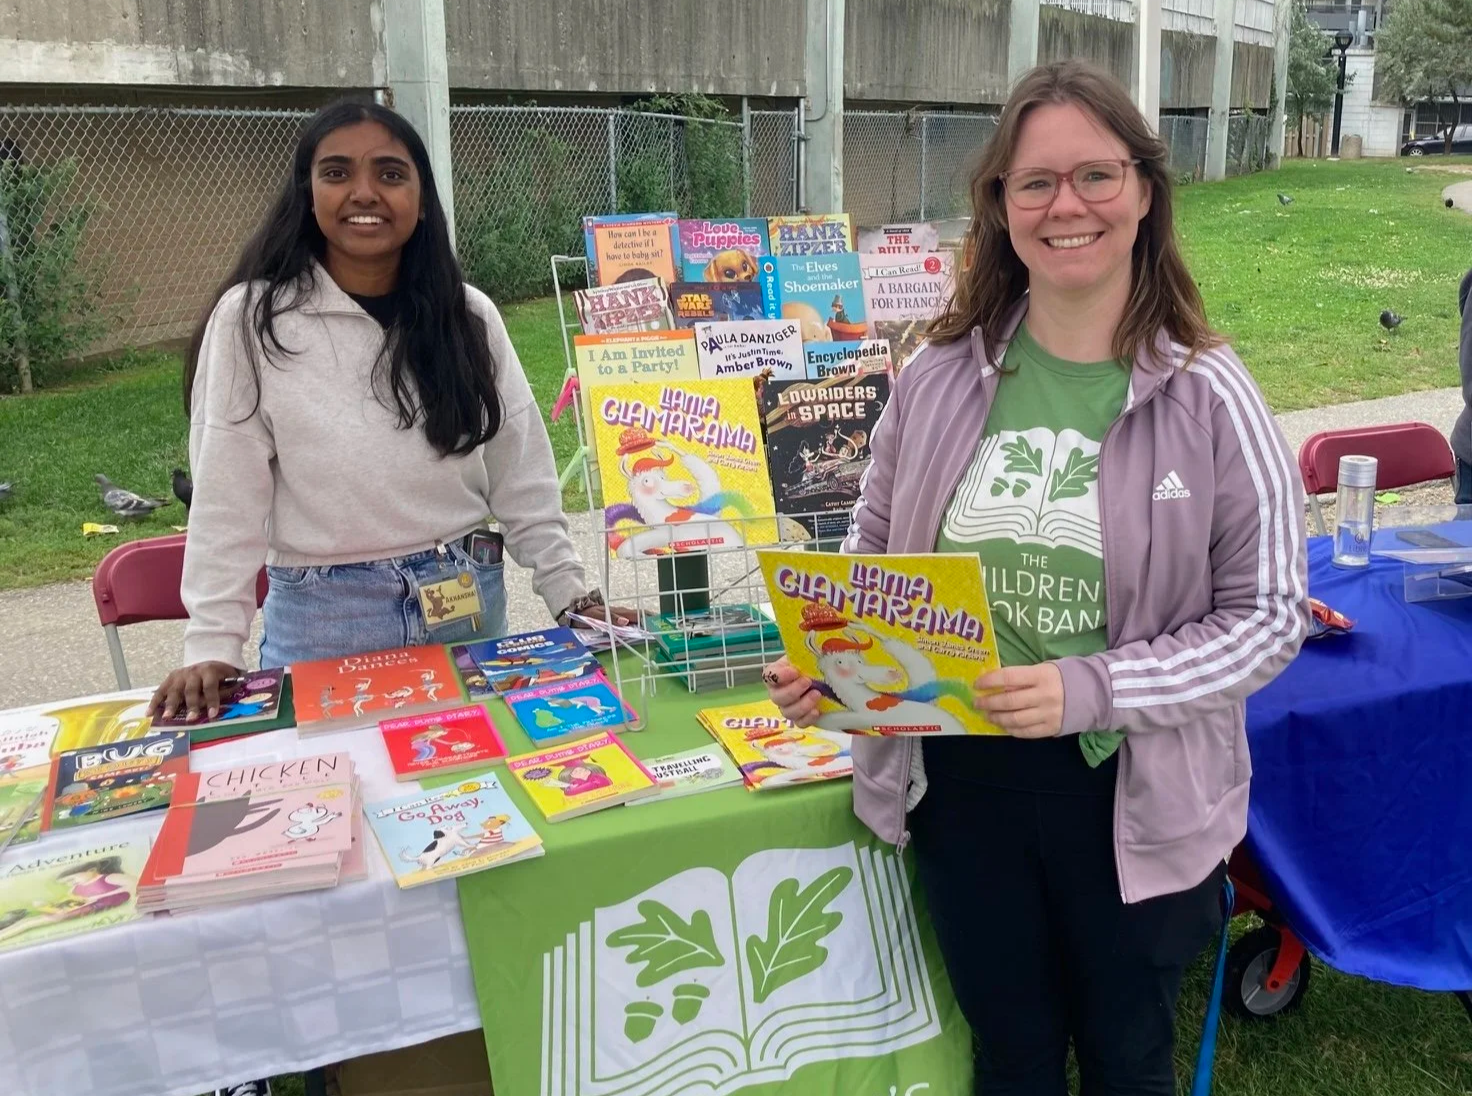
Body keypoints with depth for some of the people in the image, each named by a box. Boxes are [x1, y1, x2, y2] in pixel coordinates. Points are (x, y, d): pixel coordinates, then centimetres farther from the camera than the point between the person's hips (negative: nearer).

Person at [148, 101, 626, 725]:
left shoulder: (469, 316, 2)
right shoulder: (253, 320, -7)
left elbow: (522, 479, 5)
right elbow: (227, 501, -7)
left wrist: (572, 597, 1)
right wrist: (211, 646, -12)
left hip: (471, 607, 3)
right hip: (323, 622, -3)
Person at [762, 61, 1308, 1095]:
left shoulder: (1208, 398, -13)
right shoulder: (941, 378, -5)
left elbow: (1269, 614, -10)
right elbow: (874, 557, 7)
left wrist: (1091, 689, -23)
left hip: (1134, 797, -1)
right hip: (960, 782, 2)